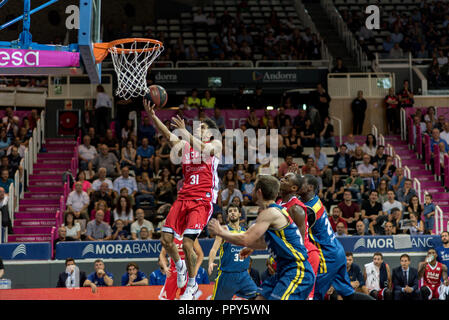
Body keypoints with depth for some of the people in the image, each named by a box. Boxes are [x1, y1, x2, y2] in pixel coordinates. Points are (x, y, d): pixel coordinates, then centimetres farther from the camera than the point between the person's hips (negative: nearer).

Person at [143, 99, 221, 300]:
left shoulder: (215, 145, 4)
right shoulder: (186, 145, 17)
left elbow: (203, 150, -19)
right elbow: (168, 136, 0)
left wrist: (185, 133, -30)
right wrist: (152, 116, -15)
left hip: (203, 200, -5)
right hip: (183, 198, 5)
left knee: (187, 243, -14)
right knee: (166, 239, -4)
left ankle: (192, 285, 3)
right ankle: (180, 266, 26)